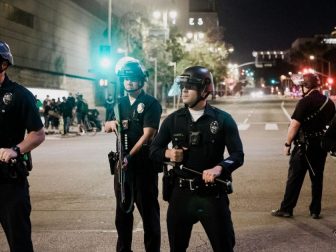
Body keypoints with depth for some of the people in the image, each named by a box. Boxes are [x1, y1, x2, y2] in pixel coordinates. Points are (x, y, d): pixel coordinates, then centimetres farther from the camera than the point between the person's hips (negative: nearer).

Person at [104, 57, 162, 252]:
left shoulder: (151, 103, -8)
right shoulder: (120, 103, 12)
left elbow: (147, 135, -17)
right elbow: (106, 127, 16)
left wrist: (130, 156, -27)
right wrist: (112, 123, -9)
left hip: (144, 164, -6)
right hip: (123, 162, 6)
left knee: (148, 210, 0)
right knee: (123, 209, 13)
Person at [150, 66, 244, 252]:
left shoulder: (223, 119, -4)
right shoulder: (173, 120, 4)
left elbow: (238, 155, -7)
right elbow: (154, 150, 9)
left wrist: (219, 168, -26)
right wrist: (168, 153, -13)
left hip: (212, 194, -3)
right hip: (181, 193, 3)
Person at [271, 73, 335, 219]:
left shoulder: (305, 102, -15)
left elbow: (294, 125, -18)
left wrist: (287, 144, -11)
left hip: (304, 145, -6)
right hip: (322, 145, 6)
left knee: (295, 178, 1)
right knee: (317, 178, 12)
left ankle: (286, 209, 5)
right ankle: (315, 211, 15)